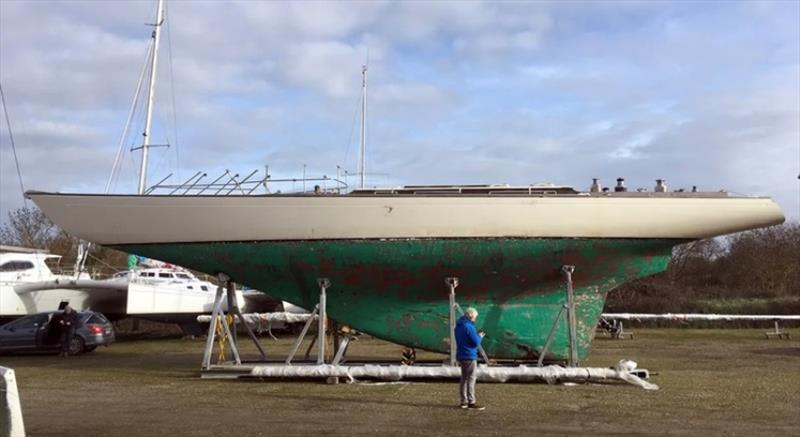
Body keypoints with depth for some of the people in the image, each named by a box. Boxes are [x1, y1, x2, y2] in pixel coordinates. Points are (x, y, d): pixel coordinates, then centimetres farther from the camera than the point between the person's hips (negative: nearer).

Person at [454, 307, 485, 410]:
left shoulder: (458, 326, 12)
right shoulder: (468, 326, -19)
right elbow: (476, 342, -18)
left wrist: (477, 336, 11)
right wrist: (480, 336, 1)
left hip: (461, 355, 9)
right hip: (469, 356, -9)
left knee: (464, 378, 14)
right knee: (471, 379, -6)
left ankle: (464, 401, 19)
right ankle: (471, 402, -6)